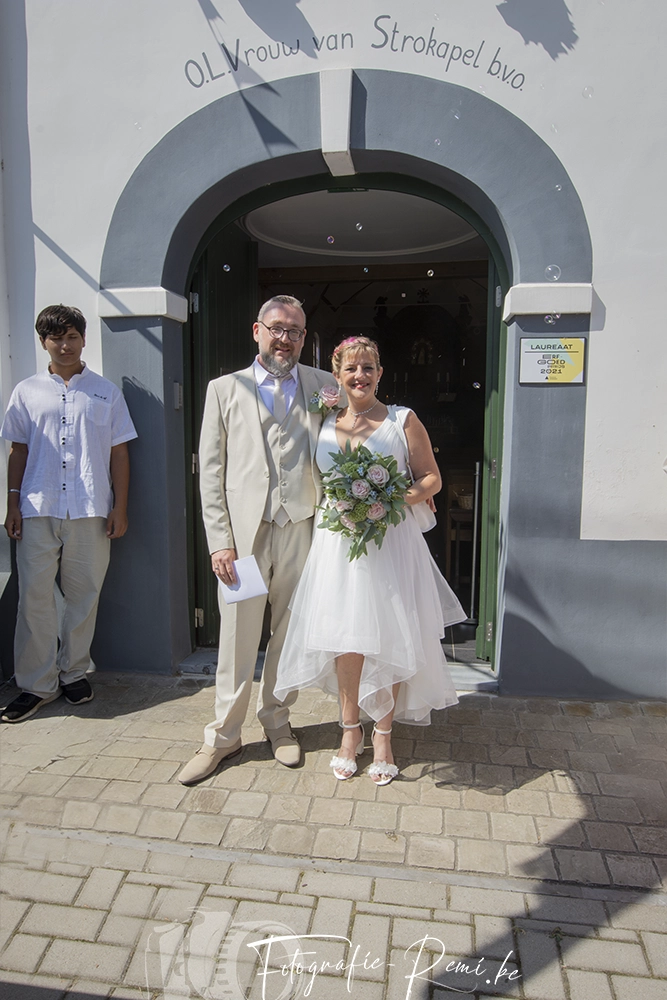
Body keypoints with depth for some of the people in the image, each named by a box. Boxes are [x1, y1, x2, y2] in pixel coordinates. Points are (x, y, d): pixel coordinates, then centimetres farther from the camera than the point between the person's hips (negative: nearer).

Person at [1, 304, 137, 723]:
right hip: (38, 510, 1)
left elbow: (119, 454, 7)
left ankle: (73, 672, 23)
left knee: (84, 595, 6)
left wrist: (120, 509, 1)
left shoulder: (106, 392, 8)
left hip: (90, 511, 0)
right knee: (35, 597, 0)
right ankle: (36, 685, 12)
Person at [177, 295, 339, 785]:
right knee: (237, 637, 6)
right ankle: (224, 735, 24)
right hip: (243, 532, -1)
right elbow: (211, 471, 3)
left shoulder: (324, 387, 9)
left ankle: (277, 721, 33)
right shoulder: (225, 389, 7)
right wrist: (220, 540, -5)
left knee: (290, 633, 12)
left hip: (301, 529, 1)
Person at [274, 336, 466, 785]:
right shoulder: (324, 424, 10)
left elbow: (431, 479, 0)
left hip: (391, 541, -2)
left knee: (389, 640, 4)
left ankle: (383, 734, 24)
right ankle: (351, 729, 27)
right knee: (345, 639, 6)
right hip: (337, 542, 3)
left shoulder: (403, 420, 0)